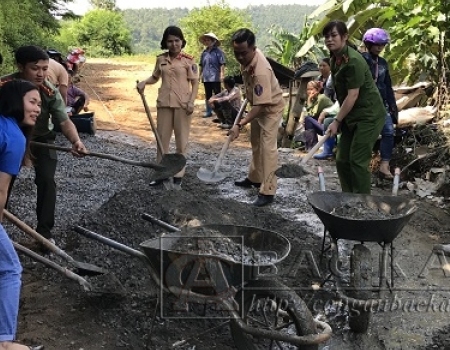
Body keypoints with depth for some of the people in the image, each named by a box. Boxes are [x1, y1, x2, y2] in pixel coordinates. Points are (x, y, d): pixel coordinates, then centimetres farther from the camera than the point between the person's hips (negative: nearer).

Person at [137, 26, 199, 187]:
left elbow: (195, 82, -4)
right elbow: (155, 77, 18)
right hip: (164, 103, 4)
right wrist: (144, 82, -2)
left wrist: (191, 101, -15)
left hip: (182, 104, -4)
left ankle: (178, 174, 13)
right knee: (162, 138, 8)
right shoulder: (161, 59, 6)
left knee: (181, 140, 4)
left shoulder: (188, 60, -4)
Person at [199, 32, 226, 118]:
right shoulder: (204, 52, 11)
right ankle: (208, 111, 19)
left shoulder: (218, 51, -6)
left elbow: (222, 64, -10)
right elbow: (201, 65, 18)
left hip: (215, 78, -6)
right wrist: (200, 75, 16)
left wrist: (222, 74, -16)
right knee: (208, 96, 11)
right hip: (206, 78, 6)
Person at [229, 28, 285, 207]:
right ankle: (255, 178, 35)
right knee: (256, 143, 20)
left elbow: (260, 105, -39)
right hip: (258, 104, 9)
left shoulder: (260, 71, -38)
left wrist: (239, 125, -42)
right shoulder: (247, 57, -13)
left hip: (271, 107, -9)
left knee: (267, 147, -13)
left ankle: (268, 191, -10)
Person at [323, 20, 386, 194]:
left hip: (368, 116, -9)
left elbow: (353, 95, -21)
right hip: (352, 116, 9)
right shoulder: (335, 58, 6)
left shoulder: (353, 60, -20)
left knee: (357, 160, -7)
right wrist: (340, 119, 7)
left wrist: (337, 121, -15)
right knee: (342, 160, 9)